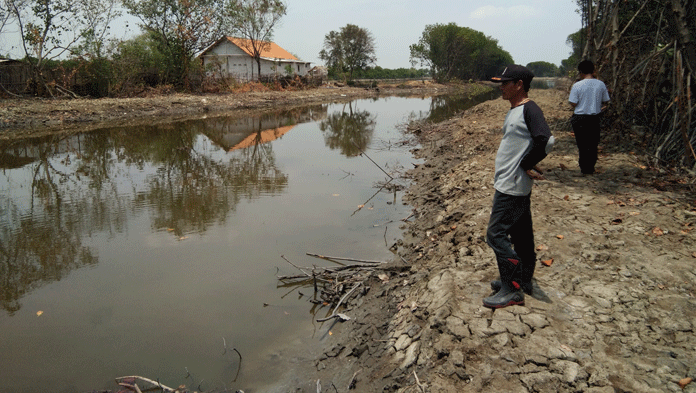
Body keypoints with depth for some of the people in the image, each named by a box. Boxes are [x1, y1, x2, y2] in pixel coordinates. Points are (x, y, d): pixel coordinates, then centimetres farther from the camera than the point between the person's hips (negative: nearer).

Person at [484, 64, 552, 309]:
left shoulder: (529, 109, -16)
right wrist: (527, 165, 8)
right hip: (509, 185, 10)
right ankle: (523, 281, 29)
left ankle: (512, 290, 1)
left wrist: (526, 165, -18)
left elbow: (545, 140, -29)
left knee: (496, 234, -8)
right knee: (520, 234, 17)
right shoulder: (514, 111, 14)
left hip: (512, 187, -10)